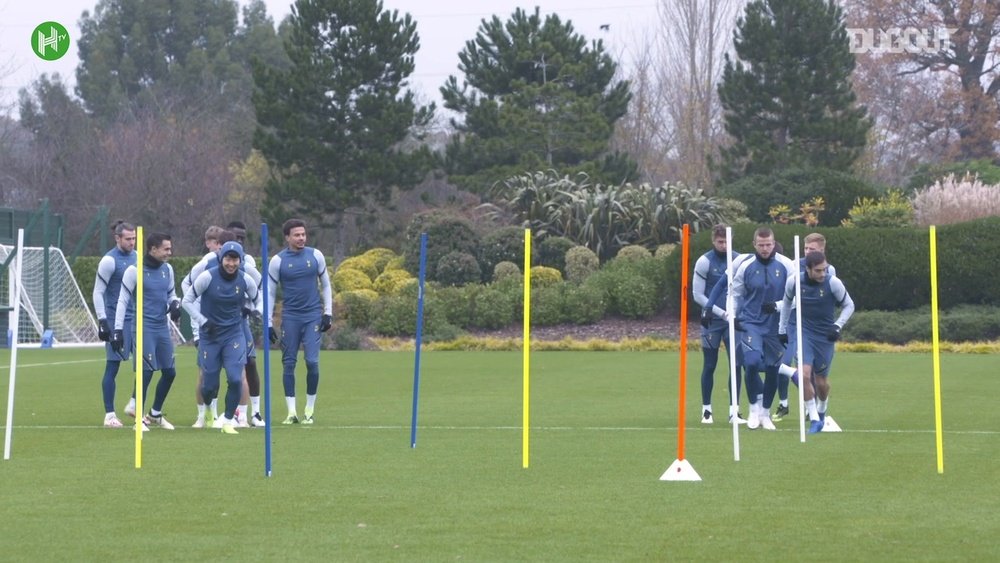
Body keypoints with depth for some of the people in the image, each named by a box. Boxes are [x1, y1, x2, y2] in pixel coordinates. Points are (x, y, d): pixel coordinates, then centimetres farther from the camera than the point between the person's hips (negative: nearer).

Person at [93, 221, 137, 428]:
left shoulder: (136, 257, 10)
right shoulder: (109, 260, -10)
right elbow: (98, 292, -10)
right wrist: (102, 321, -16)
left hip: (135, 318, 7)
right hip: (116, 320, -7)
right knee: (113, 366, -4)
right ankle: (109, 415, 1)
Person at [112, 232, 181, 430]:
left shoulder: (167, 269, 10)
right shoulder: (135, 271, -8)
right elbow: (123, 300, -7)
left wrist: (175, 304, -1)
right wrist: (118, 329, -11)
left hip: (162, 327, 7)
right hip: (144, 327, -7)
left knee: (169, 372, 9)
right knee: (147, 371, -13)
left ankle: (155, 414, 27)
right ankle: (139, 416, -2)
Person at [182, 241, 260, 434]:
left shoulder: (246, 280, -5)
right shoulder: (207, 277, -13)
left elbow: (257, 299, 16)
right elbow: (187, 301, -4)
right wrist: (203, 321, -11)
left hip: (234, 334, 1)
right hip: (210, 336, -1)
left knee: (235, 379, -15)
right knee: (210, 385, 5)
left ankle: (228, 421, 3)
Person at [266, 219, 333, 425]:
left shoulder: (315, 255, 3)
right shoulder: (278, 260, -1)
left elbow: (325, 285, 12)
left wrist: (328, 313, 4)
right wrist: (268, 323, 0)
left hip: (313, 315, 0)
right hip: (290, 317, 0)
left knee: (312, 361, -8)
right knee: (289, 363, -1)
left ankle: (310, 410, 4)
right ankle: (291, 411, 4)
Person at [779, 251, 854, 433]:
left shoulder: (833, 283, -17)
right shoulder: (794, 282, -12)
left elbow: (849, 305, -2)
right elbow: (787, 301, 10)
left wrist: (838, 325, -14)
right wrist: (782, 327, 14)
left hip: (826, 336, 0)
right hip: (804, 333, 0)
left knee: (821, 381, 8)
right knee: (804, 374, -19)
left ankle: (821, 411, 40)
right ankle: (814, 419, -9)